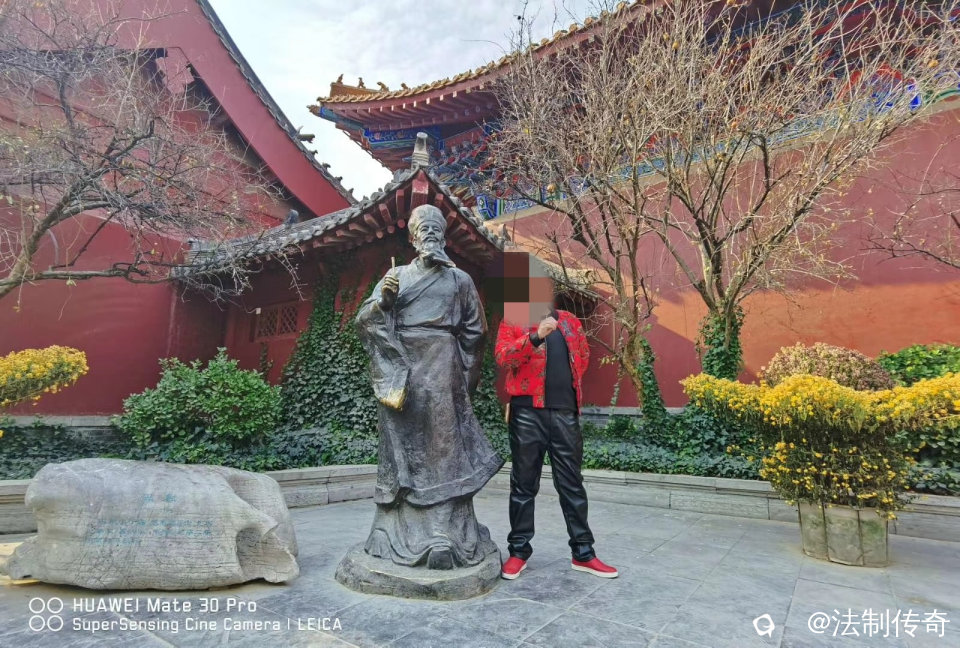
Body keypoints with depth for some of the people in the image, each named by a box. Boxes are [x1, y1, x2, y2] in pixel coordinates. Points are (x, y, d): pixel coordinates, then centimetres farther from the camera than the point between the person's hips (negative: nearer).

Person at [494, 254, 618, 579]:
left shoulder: (570, 322, 13)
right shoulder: (512, 321, 0)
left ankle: (583, 553, 23)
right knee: (524, 485, 7)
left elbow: (583, 356, 24)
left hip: (565, 413, 4)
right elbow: (503, 357, -16)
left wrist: (567, 384, 14)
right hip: (527, 413, -3)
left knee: (572, 483, 11)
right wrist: (536, 337, -29)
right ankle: (519, 551, 21)